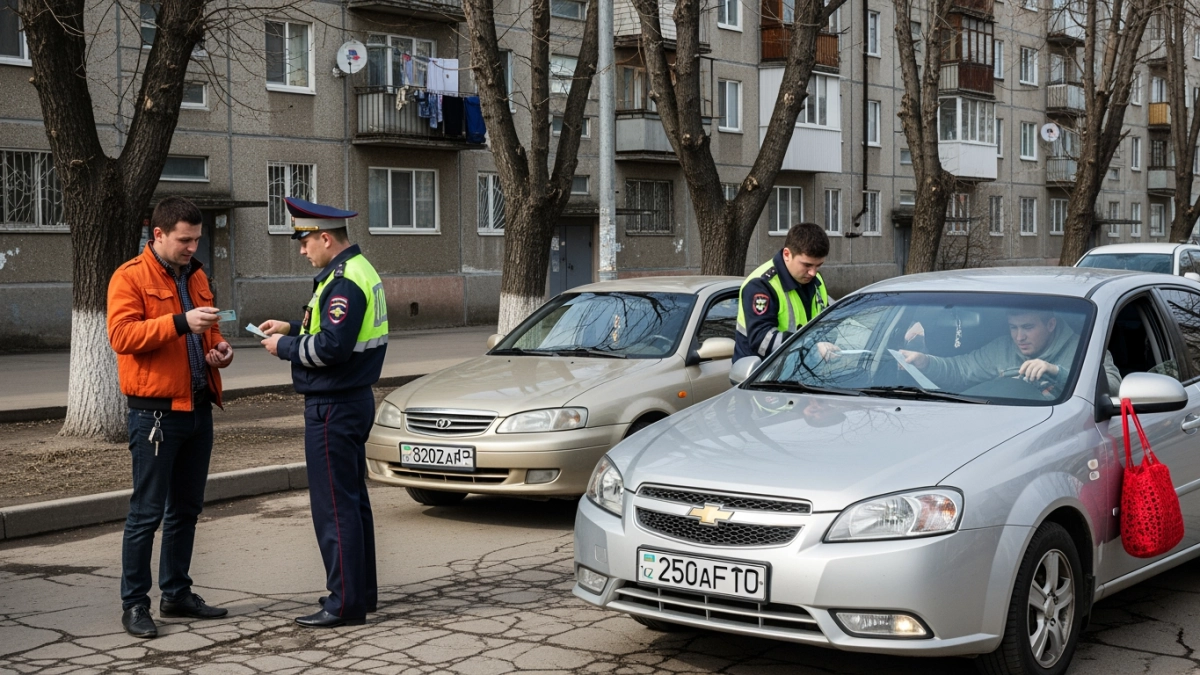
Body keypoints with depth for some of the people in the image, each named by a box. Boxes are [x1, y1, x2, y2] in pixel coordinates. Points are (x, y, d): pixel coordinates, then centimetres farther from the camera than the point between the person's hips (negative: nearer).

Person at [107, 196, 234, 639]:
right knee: (147, 511, -3)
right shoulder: (130, 277, -7)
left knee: (187, 508, 13)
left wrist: (218, 349, 6)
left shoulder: (196, 277, 16)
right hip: (155, 411, -7)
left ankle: (177, 593, 24)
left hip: (198, 407, 7)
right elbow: (121, 335, -19)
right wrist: (179, 322, -29)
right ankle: (134, 603, 5)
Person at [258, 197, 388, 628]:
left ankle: (346, 602, 0)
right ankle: (361, 591, 26)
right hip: (354, 400, 11)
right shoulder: (360, 269, 13)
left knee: (334, 506, -5)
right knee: (353, 499, 17)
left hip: (333, 407, -11)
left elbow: (331, 347, -26)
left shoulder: (345, 281, -20)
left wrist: (284, 347, -11)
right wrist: (292, 328, 15)